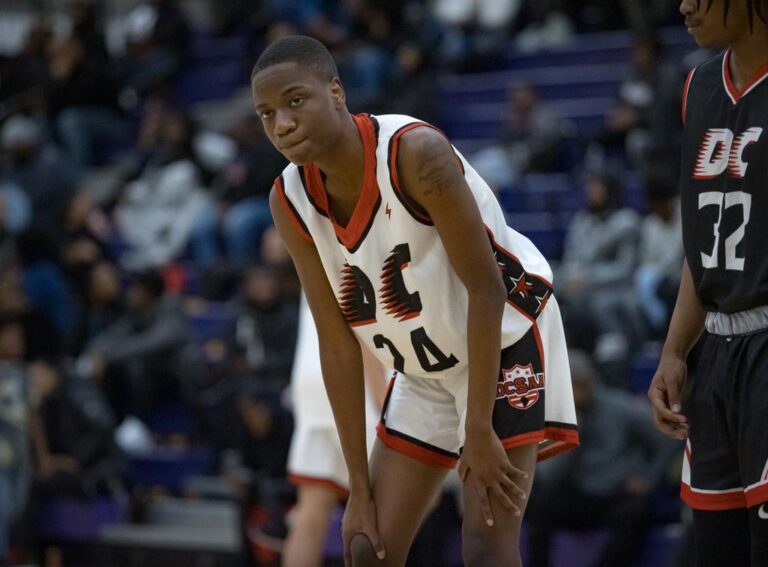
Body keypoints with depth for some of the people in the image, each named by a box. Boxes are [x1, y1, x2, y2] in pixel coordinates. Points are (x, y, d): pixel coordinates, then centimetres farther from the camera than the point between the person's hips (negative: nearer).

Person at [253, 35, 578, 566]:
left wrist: (479, 430, -23)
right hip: (423, 371, 6)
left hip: (505, 341, -6)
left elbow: (485, 289, -24)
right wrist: (360, 489, -6)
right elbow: (338, 345, -5)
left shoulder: (415, 153, -29)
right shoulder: (290, 203, -10)